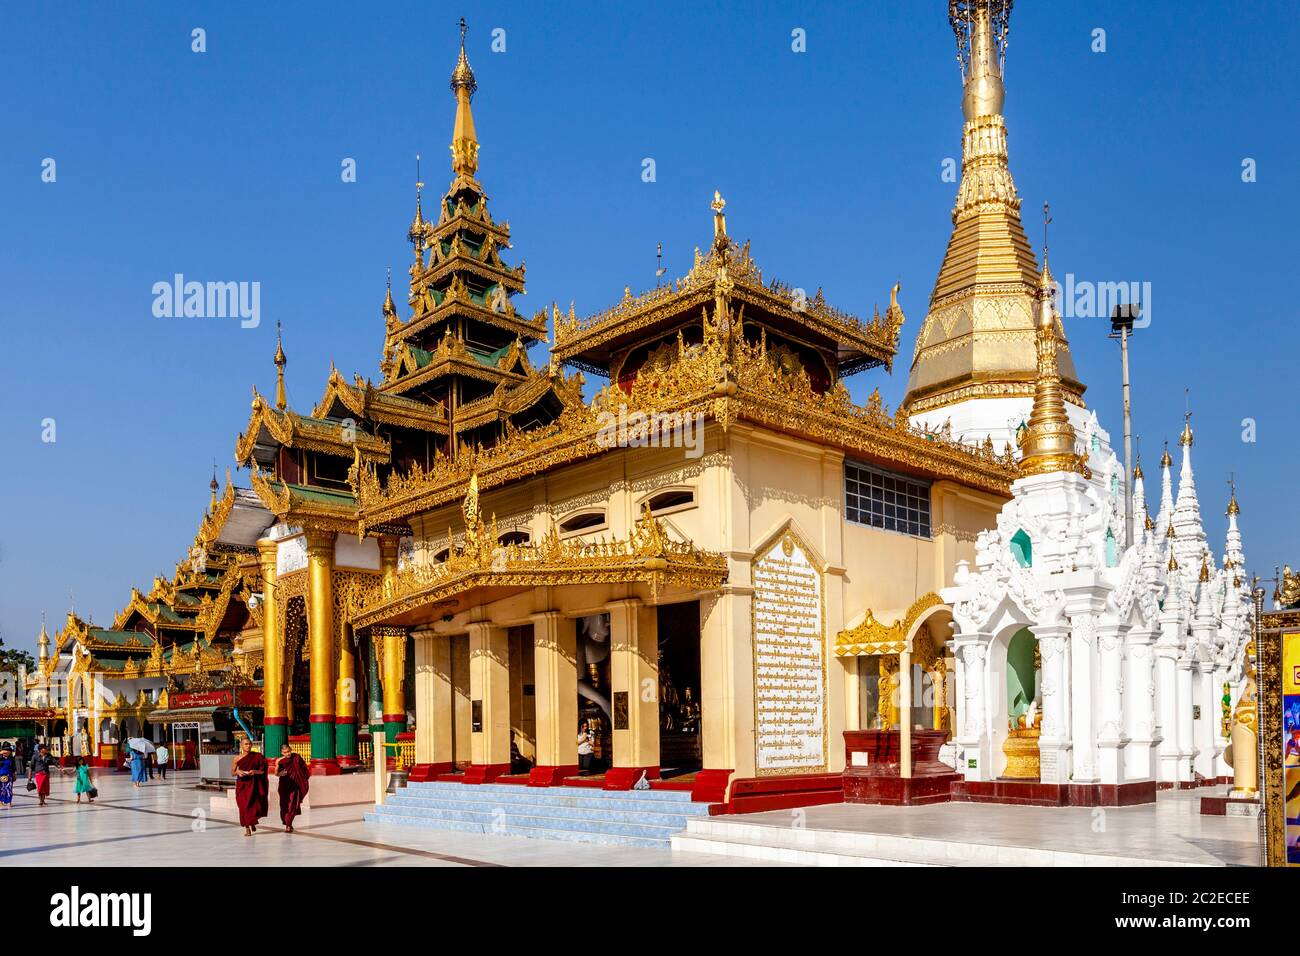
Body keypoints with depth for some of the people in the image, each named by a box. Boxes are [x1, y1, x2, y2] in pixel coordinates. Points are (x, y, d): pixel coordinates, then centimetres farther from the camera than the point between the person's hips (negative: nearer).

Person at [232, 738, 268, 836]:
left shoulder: (257, 756, -1)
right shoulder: (237, 759, 1)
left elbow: (263, 770, 2)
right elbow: (233, 773, 8)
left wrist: (255, 772, -16)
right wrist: (238, 772, -13)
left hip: (253, 784, 0)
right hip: (242, 785, 0)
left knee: (254, 805, -6)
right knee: (244, 806, -3)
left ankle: (252, 822, 24)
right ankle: (247, 828, 10)